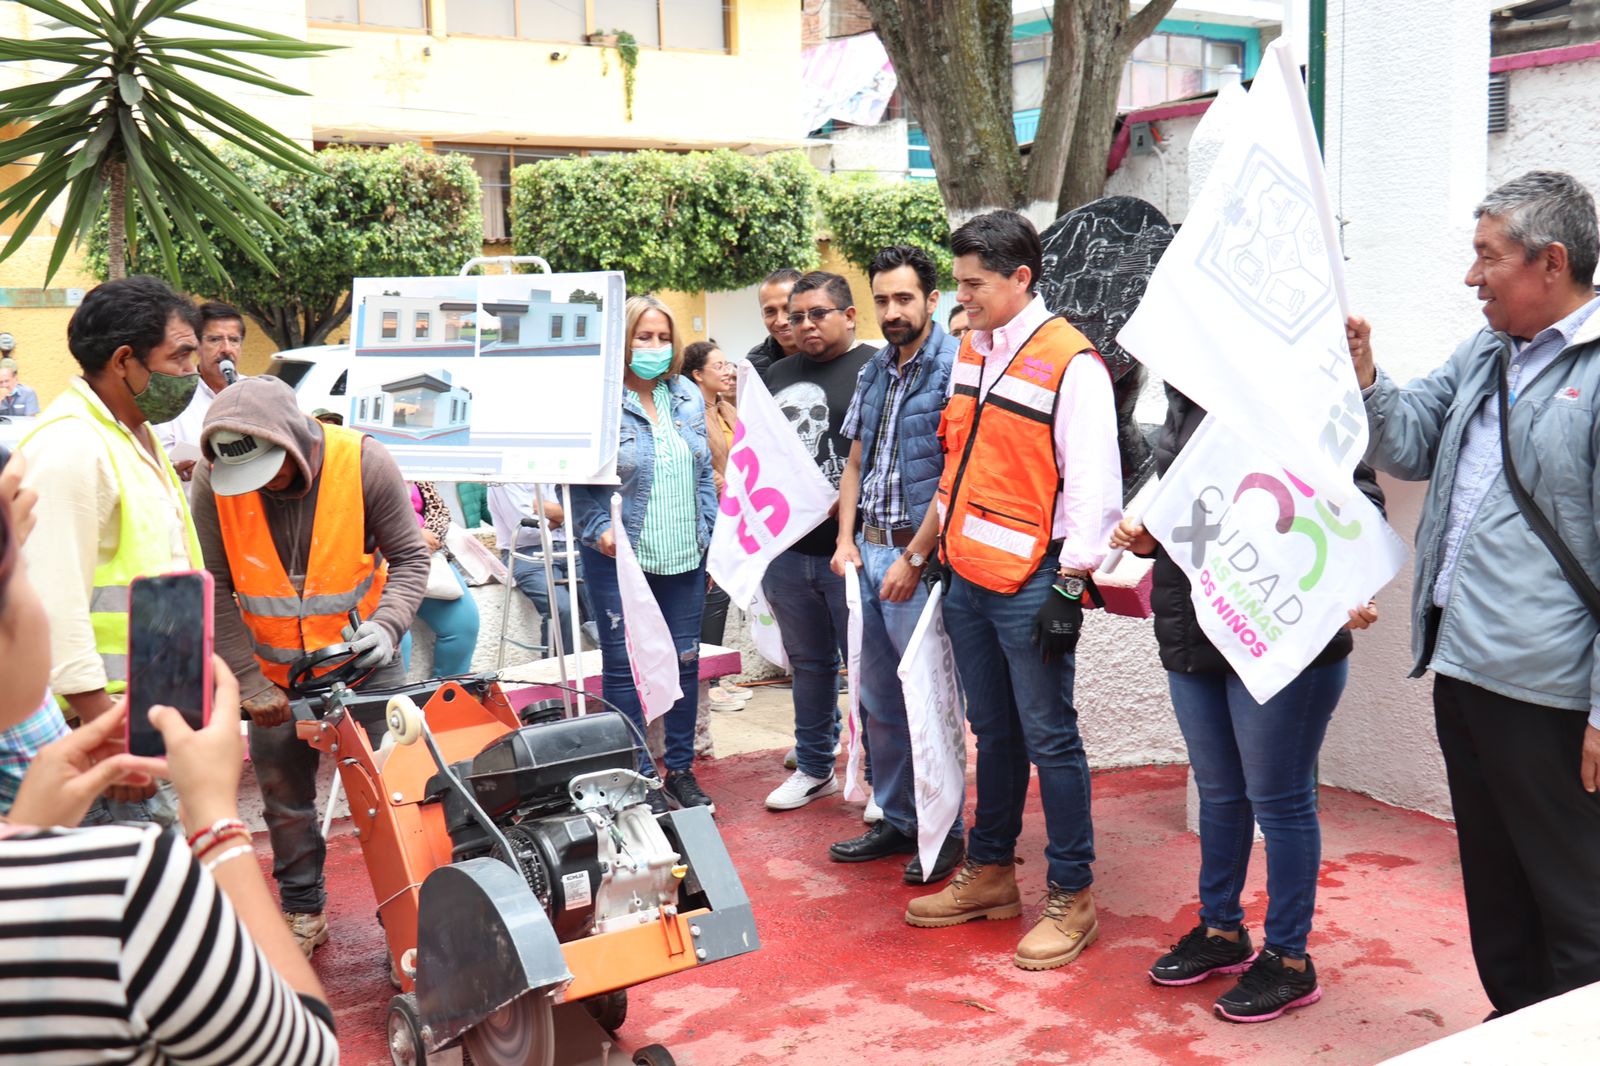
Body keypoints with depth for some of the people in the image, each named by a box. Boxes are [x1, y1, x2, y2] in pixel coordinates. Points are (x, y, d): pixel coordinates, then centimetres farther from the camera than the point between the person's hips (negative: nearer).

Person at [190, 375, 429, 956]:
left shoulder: (364, 462, -21)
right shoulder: (213, 481, -18)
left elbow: (409, 556, -10)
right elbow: (214, 591, -11)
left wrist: (388, 625, -27)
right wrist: (250, 684, -13)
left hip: (362, 658, -1)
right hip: (274, 672, 2)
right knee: (285, 794, 12)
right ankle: (303, 911, 30)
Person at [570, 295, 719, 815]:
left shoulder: (688, 396, 9)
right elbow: (579, 479, -4)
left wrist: (709, 532, 9)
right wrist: (599, 528, -16)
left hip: (685, 557, 5)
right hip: (620, 558, -5)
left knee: (685, 660, 10)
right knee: (624, 666, 2)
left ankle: (680, 768, 24)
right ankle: (638, 777, 13)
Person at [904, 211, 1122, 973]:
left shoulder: (1070, 362, -13)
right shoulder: (971, 352, 12)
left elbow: (1092, 483, -16)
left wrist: (1071, 585, -17)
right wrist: (932, 540, 18)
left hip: (1031, 585, -8)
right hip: (969, 578, 8)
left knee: (1049, 738, 1)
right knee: (992, 732, 18)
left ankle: (1071, 898, 14)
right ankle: (989, 875, 31)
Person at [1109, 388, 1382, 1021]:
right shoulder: (1189, 405, 11)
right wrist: (1146, 538, 2)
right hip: (1193, 636, 8)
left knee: (1279, 800, 4)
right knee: (1218, 792, 21)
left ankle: (1289, 961, 21)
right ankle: (1221, 930, 38)